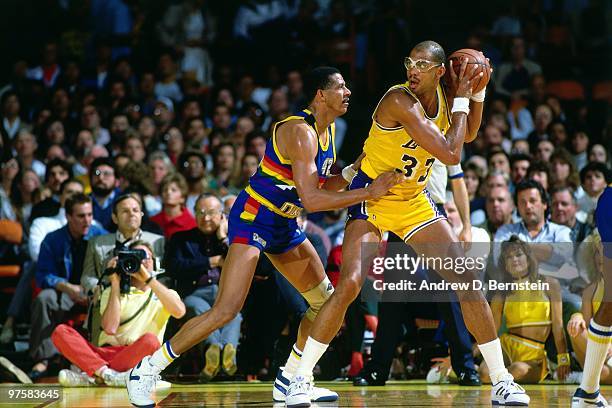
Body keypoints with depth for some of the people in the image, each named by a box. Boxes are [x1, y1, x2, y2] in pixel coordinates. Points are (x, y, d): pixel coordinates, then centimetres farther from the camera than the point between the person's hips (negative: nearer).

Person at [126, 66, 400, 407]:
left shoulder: (328, 130, 8)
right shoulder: (300, 132, -22)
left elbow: (321, 186, 16)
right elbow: (310, 200, -28)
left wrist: (353, 171, -1)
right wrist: (369, 193, -28)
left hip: (284, 225, 10)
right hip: (253, 217, -10)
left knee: (326, 301, 10)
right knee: (227, 309, -19)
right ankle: (146, 371, -11)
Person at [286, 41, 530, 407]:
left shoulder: (442, 94, -3)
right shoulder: (400, 100, -26)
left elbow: (468, 134, 18)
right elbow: (451, 154, -28)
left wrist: (477, 92, 3)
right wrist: (461, 99, -18)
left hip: (414, 202, 7)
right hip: (372, 198, -6)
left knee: (468, 280, -1)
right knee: (349, 285, -22)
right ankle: (302, 378, -9)